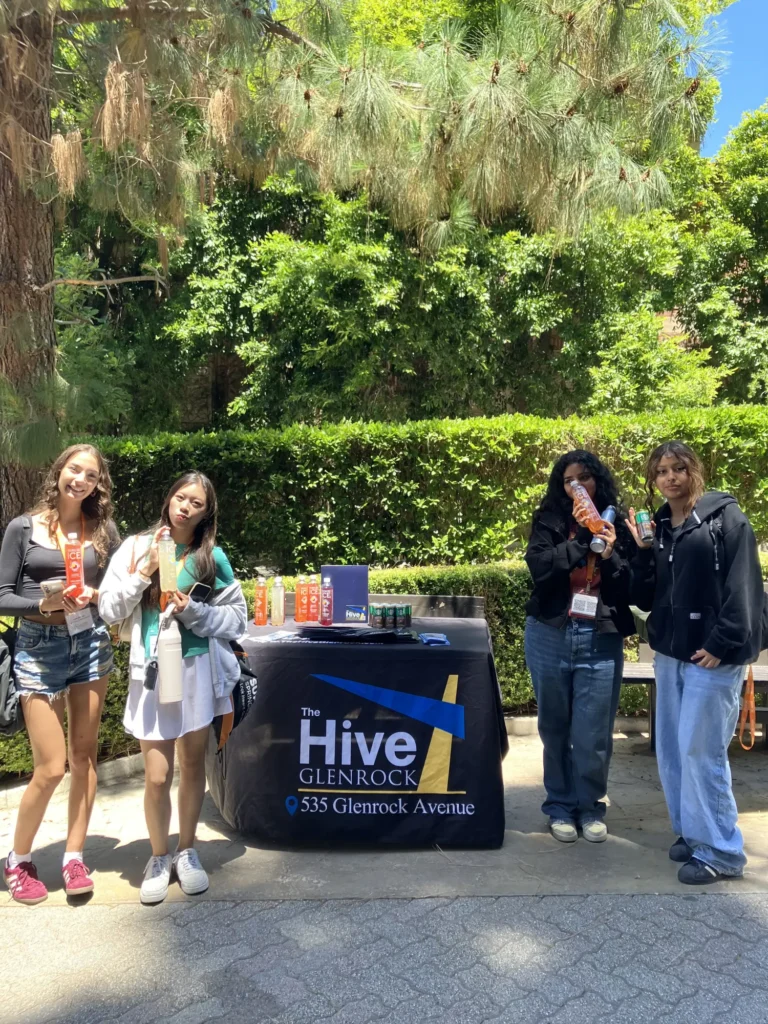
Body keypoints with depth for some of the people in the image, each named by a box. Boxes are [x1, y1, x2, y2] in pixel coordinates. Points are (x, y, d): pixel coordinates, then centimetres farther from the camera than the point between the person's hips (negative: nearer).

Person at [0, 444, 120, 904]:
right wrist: (44, 604, -20)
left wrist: (96, 596, -13)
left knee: (84, 756, 9)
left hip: (91, 645, 3)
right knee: (51, 767, -1)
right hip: (39, 648, -3)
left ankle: (74, 857, 25)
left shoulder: (104, 530, 5)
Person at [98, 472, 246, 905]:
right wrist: (145, 571, -12)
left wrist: (193, 610, -13)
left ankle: (187, 851, 32)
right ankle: (160, 856, 24)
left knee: (193, 766, 12)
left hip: (198, 671, 1)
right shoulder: (136, 547, 0)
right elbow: (109, 610, -2)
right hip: (152, 672, -1)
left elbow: (236, 619, 2)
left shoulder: (212, 557, 1)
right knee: (157, 776, -1)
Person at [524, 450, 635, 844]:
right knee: (555, 727, 11)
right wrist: (580, 536, -16)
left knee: (593, 733, 4)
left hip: (601, 642, 0)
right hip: (550, 637, 0)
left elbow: (630, 589, -1)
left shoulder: (616, 523, 2)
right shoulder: (549, 521, 1)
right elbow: (540, 569, -14)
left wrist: (609, 554, -16)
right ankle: (560, 806, 29)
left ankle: (590, 806, 27)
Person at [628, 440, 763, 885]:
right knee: (672, 748, 12)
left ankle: (721, 850, 11)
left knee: (701, 750, -3)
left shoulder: (725, 517, -7)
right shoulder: (658, 527, 11)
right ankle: (691, 831, 28)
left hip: (713, 654, -7)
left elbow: (743, 587, -13)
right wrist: (642, 552, -4)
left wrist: (722, 643, -17)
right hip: (670, 652, 7)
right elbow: (645, 598, 8)